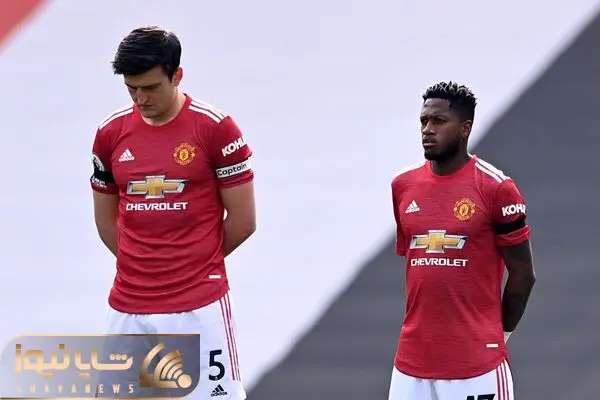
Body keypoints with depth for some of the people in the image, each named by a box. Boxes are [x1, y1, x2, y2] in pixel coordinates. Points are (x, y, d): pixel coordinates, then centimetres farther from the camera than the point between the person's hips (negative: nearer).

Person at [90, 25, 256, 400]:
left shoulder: (215, 128, -7)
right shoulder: (111, 133, 6)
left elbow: (243, 220, -2)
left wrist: (197, 263, 9)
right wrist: (143, 267, 9)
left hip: (200, 308, -4)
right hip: (129, 310, 4)